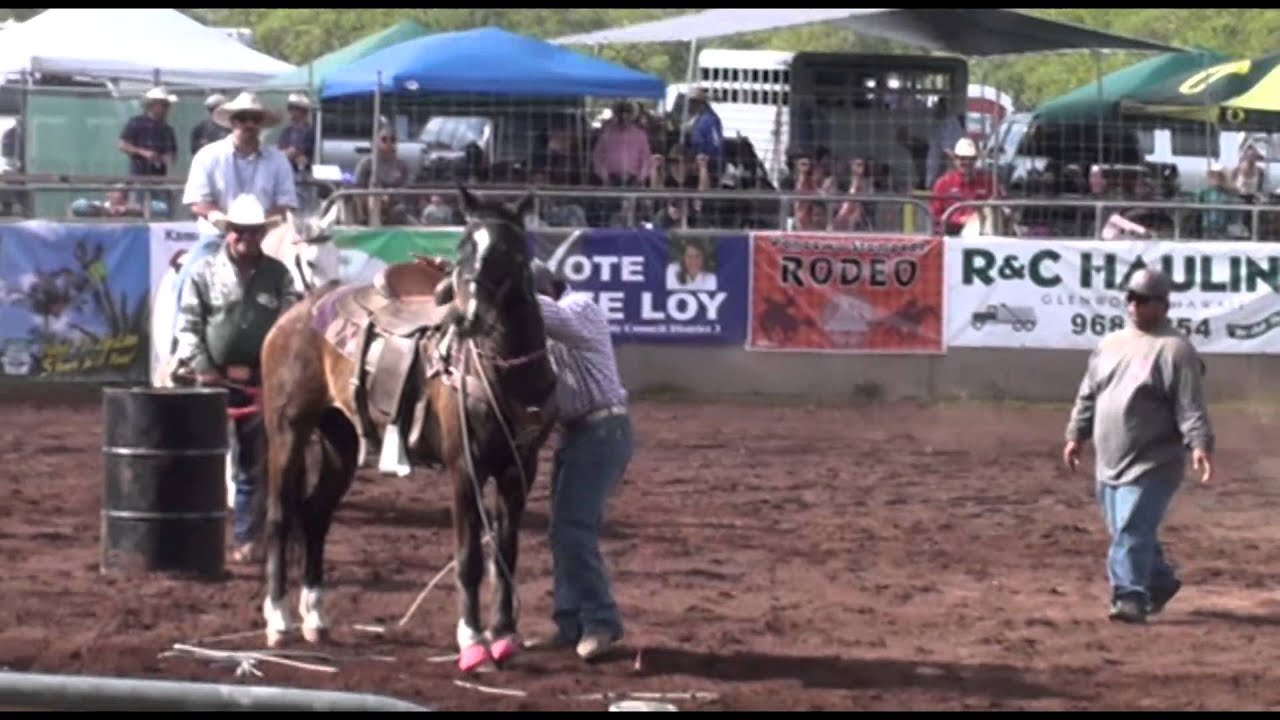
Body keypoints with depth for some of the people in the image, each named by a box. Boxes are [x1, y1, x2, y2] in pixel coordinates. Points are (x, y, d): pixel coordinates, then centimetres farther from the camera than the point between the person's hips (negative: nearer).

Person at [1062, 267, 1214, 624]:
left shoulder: (1175, 350, -9)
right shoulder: (1110, 345, 13)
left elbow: (1191, 406, -15)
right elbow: (1089, 394, 20)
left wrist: (1200, 444, -24)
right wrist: (1076, 435, 17)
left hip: (1152, 464, -7)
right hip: (1109, 462, 7)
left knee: (1132, 530, -14)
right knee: (1124, 530, 14)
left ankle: (1130, 597, -12)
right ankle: (1160, 581, 31)